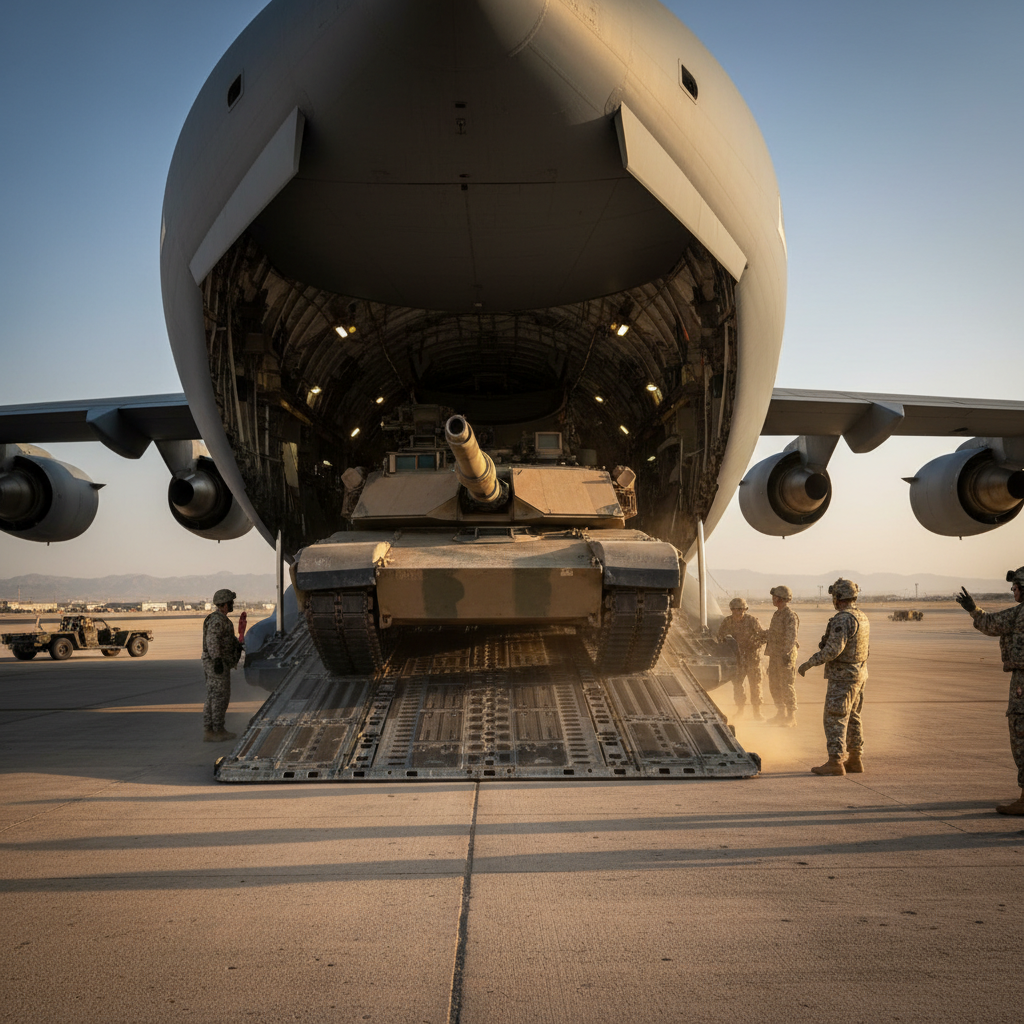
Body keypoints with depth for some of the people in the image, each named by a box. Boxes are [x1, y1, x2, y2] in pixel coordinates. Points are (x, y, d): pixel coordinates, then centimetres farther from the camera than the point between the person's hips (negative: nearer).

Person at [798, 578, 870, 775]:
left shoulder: (843, 619, -20)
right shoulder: (862, 618, 12)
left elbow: (833, 649, -26)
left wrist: (808, 663, -18)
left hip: (843, 677, -10)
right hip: (859, 675, 10)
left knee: (835, 720, -6)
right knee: (852, 719, 15)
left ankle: (835, 762, -7)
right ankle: (855, 759, 20)